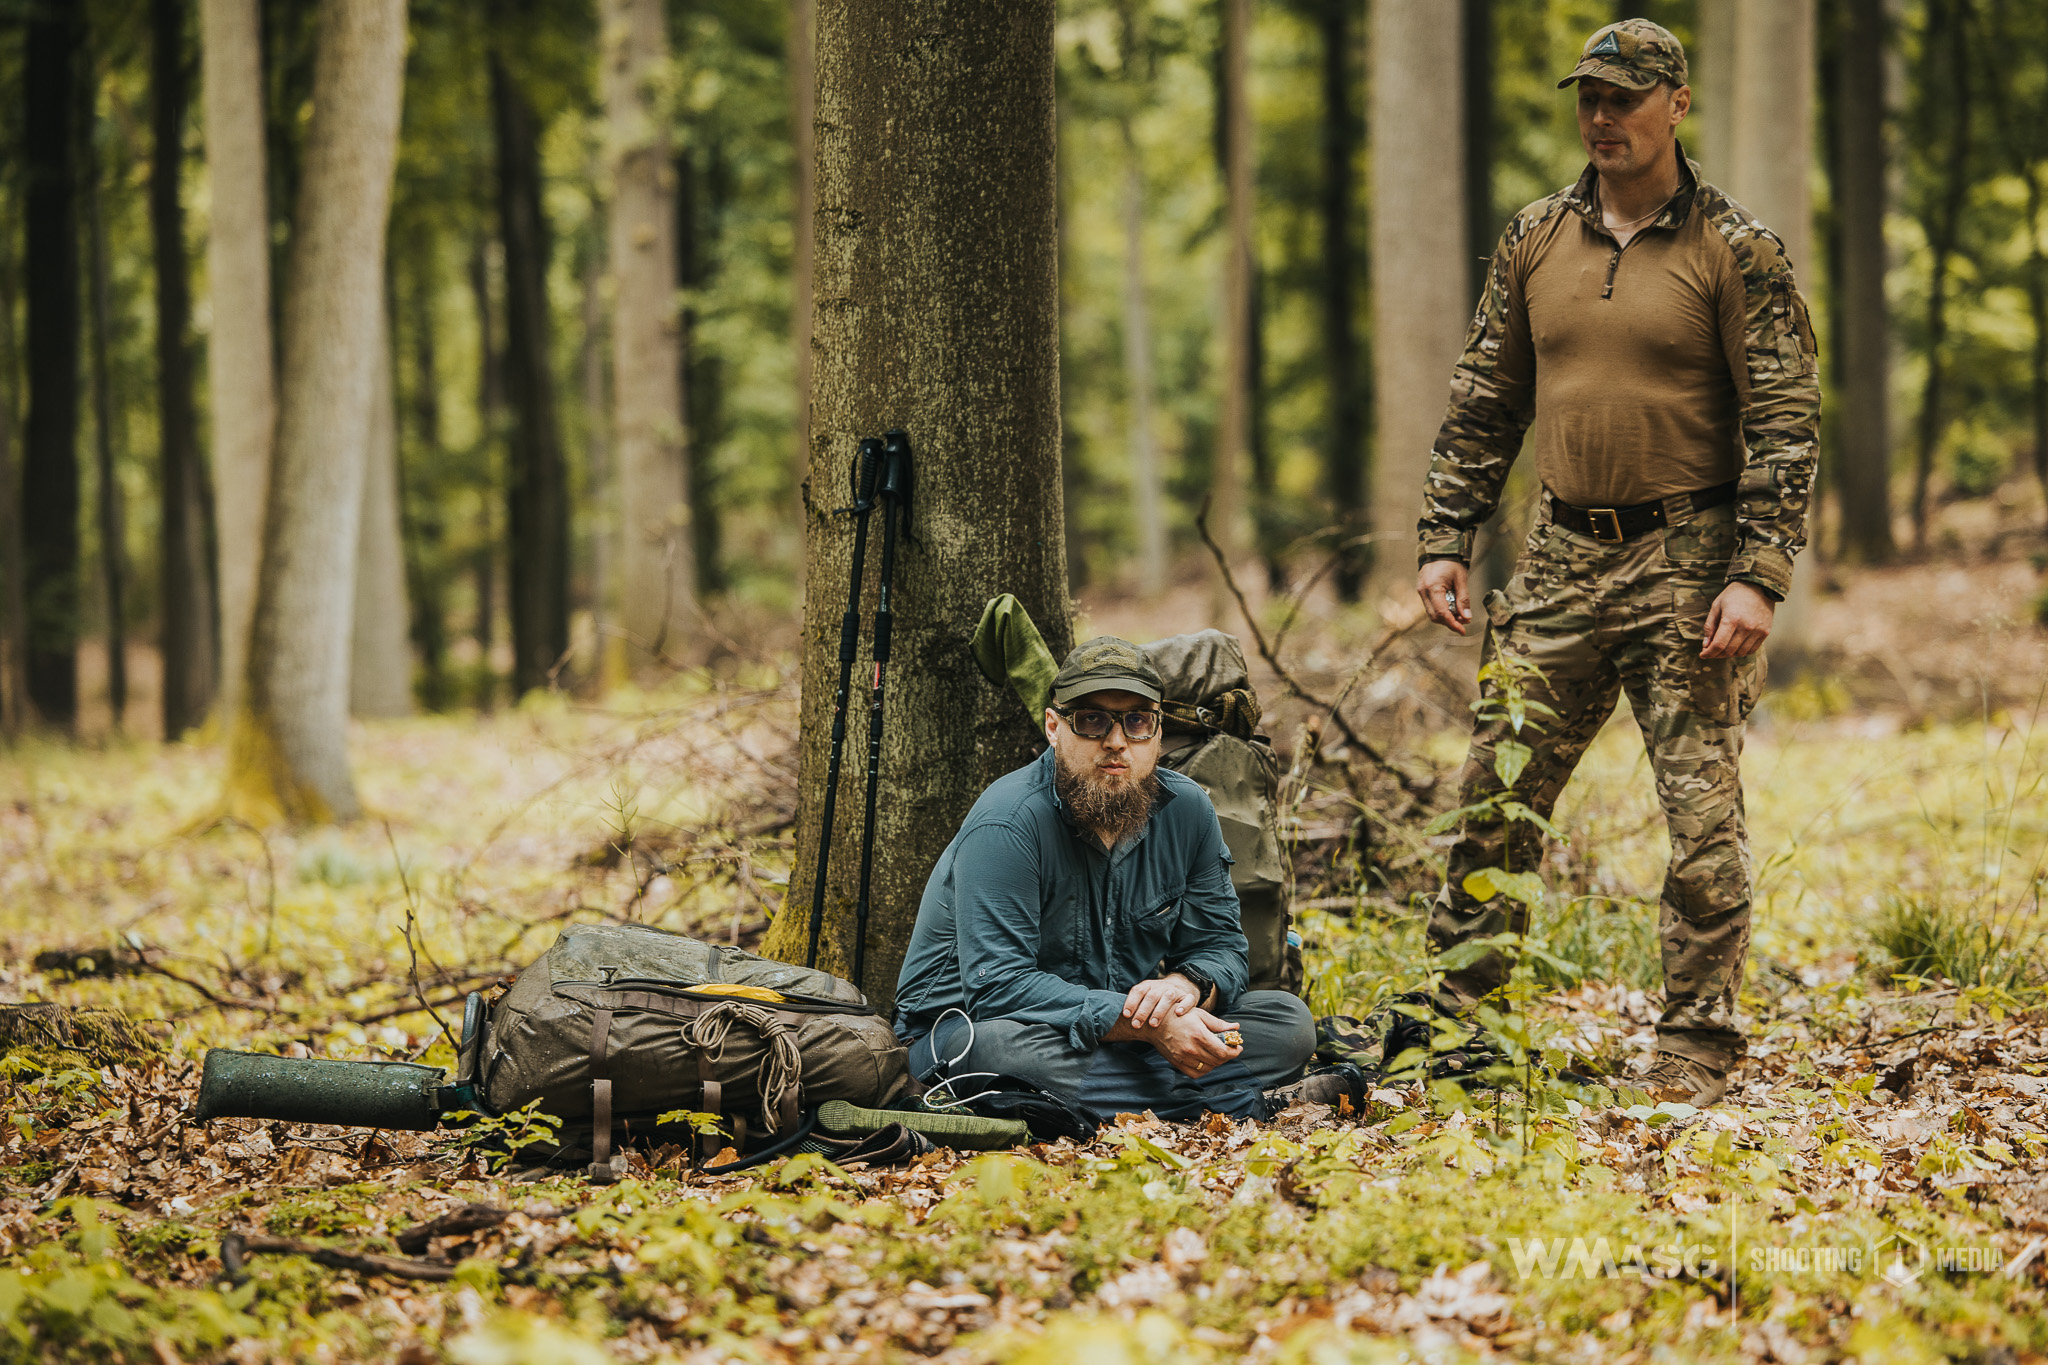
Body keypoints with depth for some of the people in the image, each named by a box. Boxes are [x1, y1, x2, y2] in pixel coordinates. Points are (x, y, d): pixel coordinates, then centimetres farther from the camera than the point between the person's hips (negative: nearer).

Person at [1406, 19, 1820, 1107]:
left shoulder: (1734, 251, -5)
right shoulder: (1535, 241, 9)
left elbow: (1785, 423, -7)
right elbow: (1483, 404, 15)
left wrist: (1758, 577, -15)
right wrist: (1445, 541, 8)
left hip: (1686, 563, -4)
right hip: (1561, 559, 4)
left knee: (1701, 815, -3)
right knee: (1495, 799, 6)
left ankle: (1695, 1050, 5)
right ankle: (1445, 1021, 17)